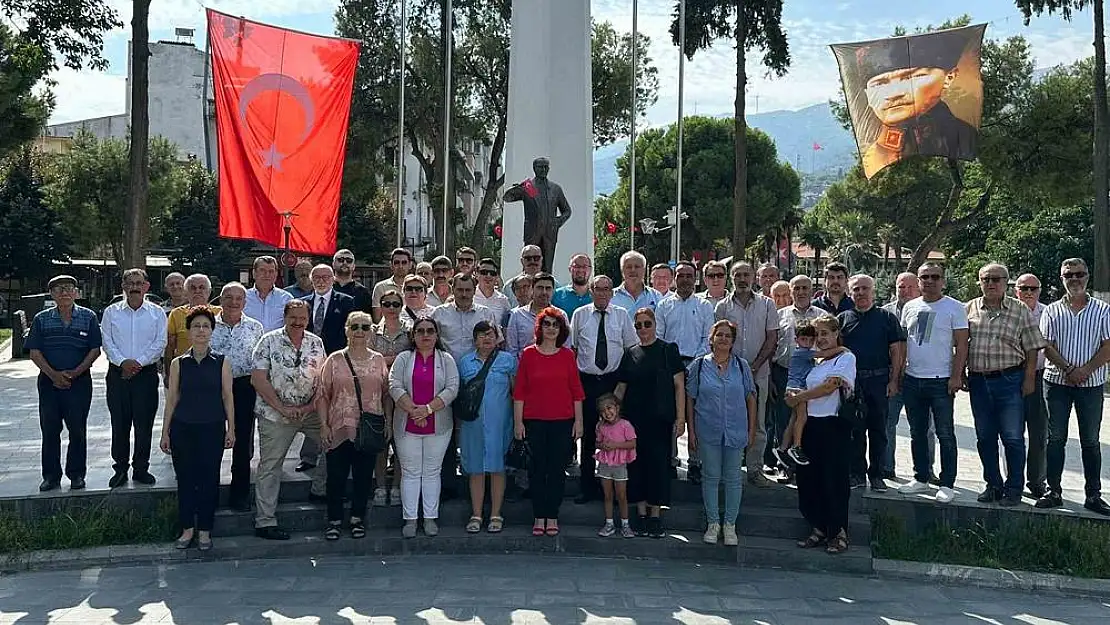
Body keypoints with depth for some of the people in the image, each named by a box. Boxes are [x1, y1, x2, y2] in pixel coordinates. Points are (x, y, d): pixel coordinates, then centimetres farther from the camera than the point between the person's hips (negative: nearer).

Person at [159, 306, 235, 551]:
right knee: (185, 478, 6)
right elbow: (171, 399, 7)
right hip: (182, 428, 1)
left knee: (209, 479, 3)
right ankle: (187, 528, 19)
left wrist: (231, 429, -1)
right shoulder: (178, 363, 4)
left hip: (212, 428, -1)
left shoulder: (222, 363, 2)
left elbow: (227, 397, 3)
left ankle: (204, 531, 15)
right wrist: (165, 432, 5)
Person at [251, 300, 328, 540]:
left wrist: (311, 406, -9)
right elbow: (258, 379, -12)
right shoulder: (269, 342, -6)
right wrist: (282, 408, -15)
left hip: (310, 412, 4)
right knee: (270, 466, 0)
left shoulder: (316, 343, 5)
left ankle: (318, 490, 21)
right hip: (275, 414, -4)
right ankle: (264, 521, 6)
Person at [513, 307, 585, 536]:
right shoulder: (528, 354, 1)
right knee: (537, 468, 5)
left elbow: (576, 391, 6)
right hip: (534, 421, -1)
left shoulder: (567, 355, 4)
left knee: (558, 469, 5)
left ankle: (552, 517, 16)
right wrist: (518, 422, -2)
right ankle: (538, 517, 15)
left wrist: (578, 421, 2)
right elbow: (519, 391, 2)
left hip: (562, 421, 1)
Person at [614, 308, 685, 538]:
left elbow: (679, 386, -3)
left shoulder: (668, 350, 0)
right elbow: (621, 387, 14)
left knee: (659, 463, -1)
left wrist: (680, 418, -9)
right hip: (634, 418, 3)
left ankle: (655, 514, 8)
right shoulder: (630, 354, 10)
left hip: (660, 419, -3)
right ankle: (641, 513, 13)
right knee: (636, 463, 4)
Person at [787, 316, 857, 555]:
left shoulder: (846, 358, -4)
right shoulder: (813, 361, 16)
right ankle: (818, 529, 17)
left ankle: (839, 533, 8)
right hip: (812, 425, 7)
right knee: (808, 478, 6)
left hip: (834, 425, -7)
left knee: (834, 479, -3)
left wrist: (797, 398, -8)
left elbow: (830, 386, -15)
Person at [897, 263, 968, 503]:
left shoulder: (954, 308, -3)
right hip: (912, 380, 5)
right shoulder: (910, 307, 11)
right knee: (917, 433, 12)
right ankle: (921, 479, 22)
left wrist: (956, 376, -13)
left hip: (941, 381, -5)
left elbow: (961, 346, -6)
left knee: (945, 434, -1)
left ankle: (947, 484, 4)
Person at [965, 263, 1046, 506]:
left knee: (1013, 438, -1)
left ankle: (1013, 489, 11)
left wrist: (1029, 379, -4)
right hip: (978, 381, 3)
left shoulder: (1020, 311, 1)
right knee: (984, 437, 10)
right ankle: (993, 485, 23)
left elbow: (1032, 349, 1)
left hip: (1009, 381, -3)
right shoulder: (968, 309, 6)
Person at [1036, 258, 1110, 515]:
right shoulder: (1052, 311, 6)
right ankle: (1054, 492, 10)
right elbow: (1047, 346, -1)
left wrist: (1085, 370, -14)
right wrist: (1068, 370, -14)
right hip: (1057, 382, 1)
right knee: (1055, 438, 4)